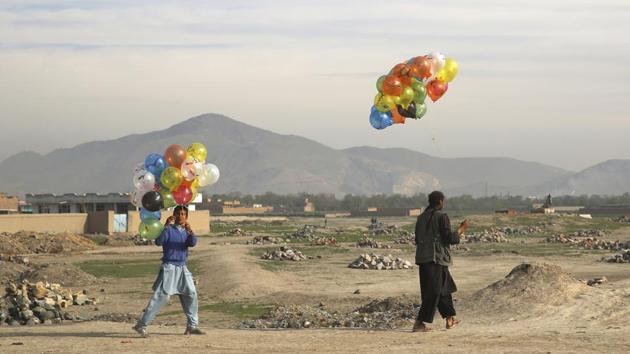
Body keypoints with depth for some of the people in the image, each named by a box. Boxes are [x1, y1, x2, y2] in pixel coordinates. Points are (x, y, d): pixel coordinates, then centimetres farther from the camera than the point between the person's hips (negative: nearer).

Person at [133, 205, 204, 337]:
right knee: (161, 296, -13)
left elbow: (192, 243, -9)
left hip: (182, 268, 7)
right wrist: (166, 226, -30)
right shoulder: (169, 229, -5)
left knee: (191, 294, 8)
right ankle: (141, 325, -14)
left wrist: (190, 231, -28)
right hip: (169, 268, -7)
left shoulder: (186, 231, 11)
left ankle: (192, 326, 20)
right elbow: (158, 241, -21)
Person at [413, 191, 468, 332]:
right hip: (437, 258, -8)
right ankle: (419, 323, -9)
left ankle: (449, 319, 25)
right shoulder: (441, 216, -10)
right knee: (433, 292, -4)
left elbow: (418, 239, 15)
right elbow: (450, 238, -13)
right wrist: (461, 229, 3)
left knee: (444, 288, 19)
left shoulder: (421, 217, 11)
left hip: (423, 258, 8)